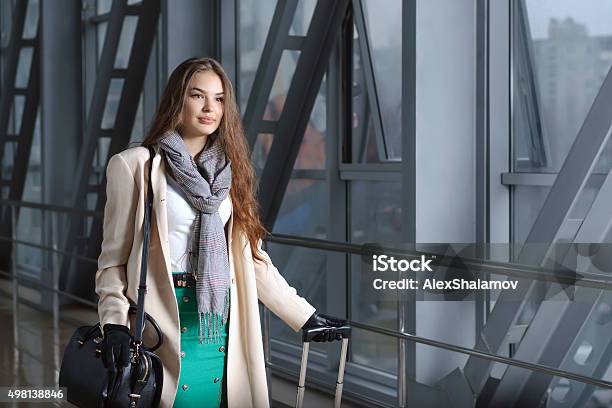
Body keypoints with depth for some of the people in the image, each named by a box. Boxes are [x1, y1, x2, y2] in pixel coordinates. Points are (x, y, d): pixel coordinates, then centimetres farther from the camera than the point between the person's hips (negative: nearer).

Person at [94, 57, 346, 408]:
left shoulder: (230, 171, 14)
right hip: (164, 324, -4)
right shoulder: (135, 165, -1)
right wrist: (115, 323, -16)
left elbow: (253, 258, 13)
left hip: (222, 323, 4)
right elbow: (114, 257, -2)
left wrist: (306, 316, 9)